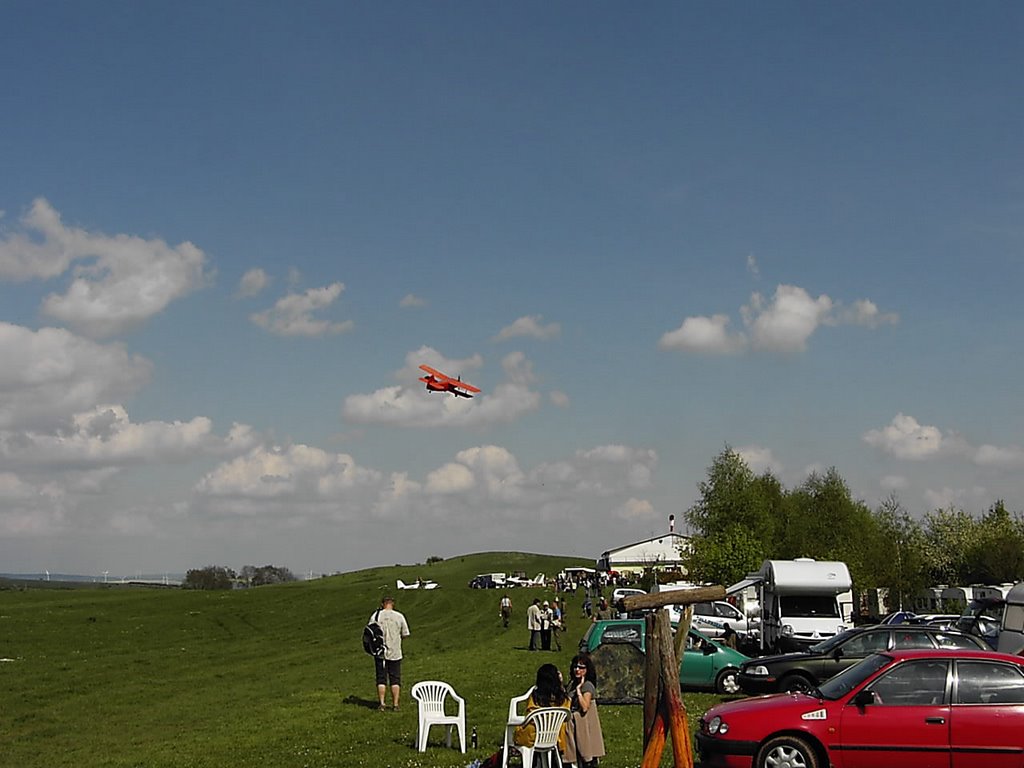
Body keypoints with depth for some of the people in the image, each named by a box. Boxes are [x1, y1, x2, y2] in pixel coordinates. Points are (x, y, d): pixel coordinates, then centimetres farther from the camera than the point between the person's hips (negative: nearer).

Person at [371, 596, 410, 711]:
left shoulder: (375, 616, -3)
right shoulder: (399, 616, -3)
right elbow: (405, 634, 1)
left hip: (380, 653, 0)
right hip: (395, 653, 0)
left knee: (381, 679, 7)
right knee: (395, 680, 7)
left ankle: (381, 703, 2)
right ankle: (395, 704, 5)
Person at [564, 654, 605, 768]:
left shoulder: (587, 686, -12)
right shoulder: (572, 683, 12)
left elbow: (584, 707, -22)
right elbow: (568, 704, 15)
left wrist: (578, 689, -19)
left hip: (585, 726, -8)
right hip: (574, 725, 8)